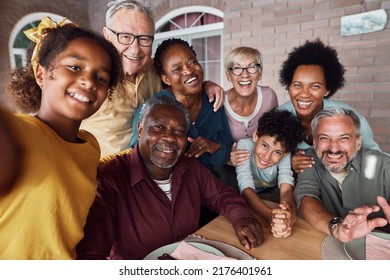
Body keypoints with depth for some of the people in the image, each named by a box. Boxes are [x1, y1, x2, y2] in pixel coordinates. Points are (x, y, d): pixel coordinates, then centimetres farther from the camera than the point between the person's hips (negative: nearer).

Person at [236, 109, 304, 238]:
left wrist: (289, 213, -54)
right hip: (248, 201, -2)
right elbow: (247, 190, -35)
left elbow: (286, 189, -32)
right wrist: (271, 215, -52)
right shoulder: (245, 145, -27)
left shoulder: (284, 154, -20)